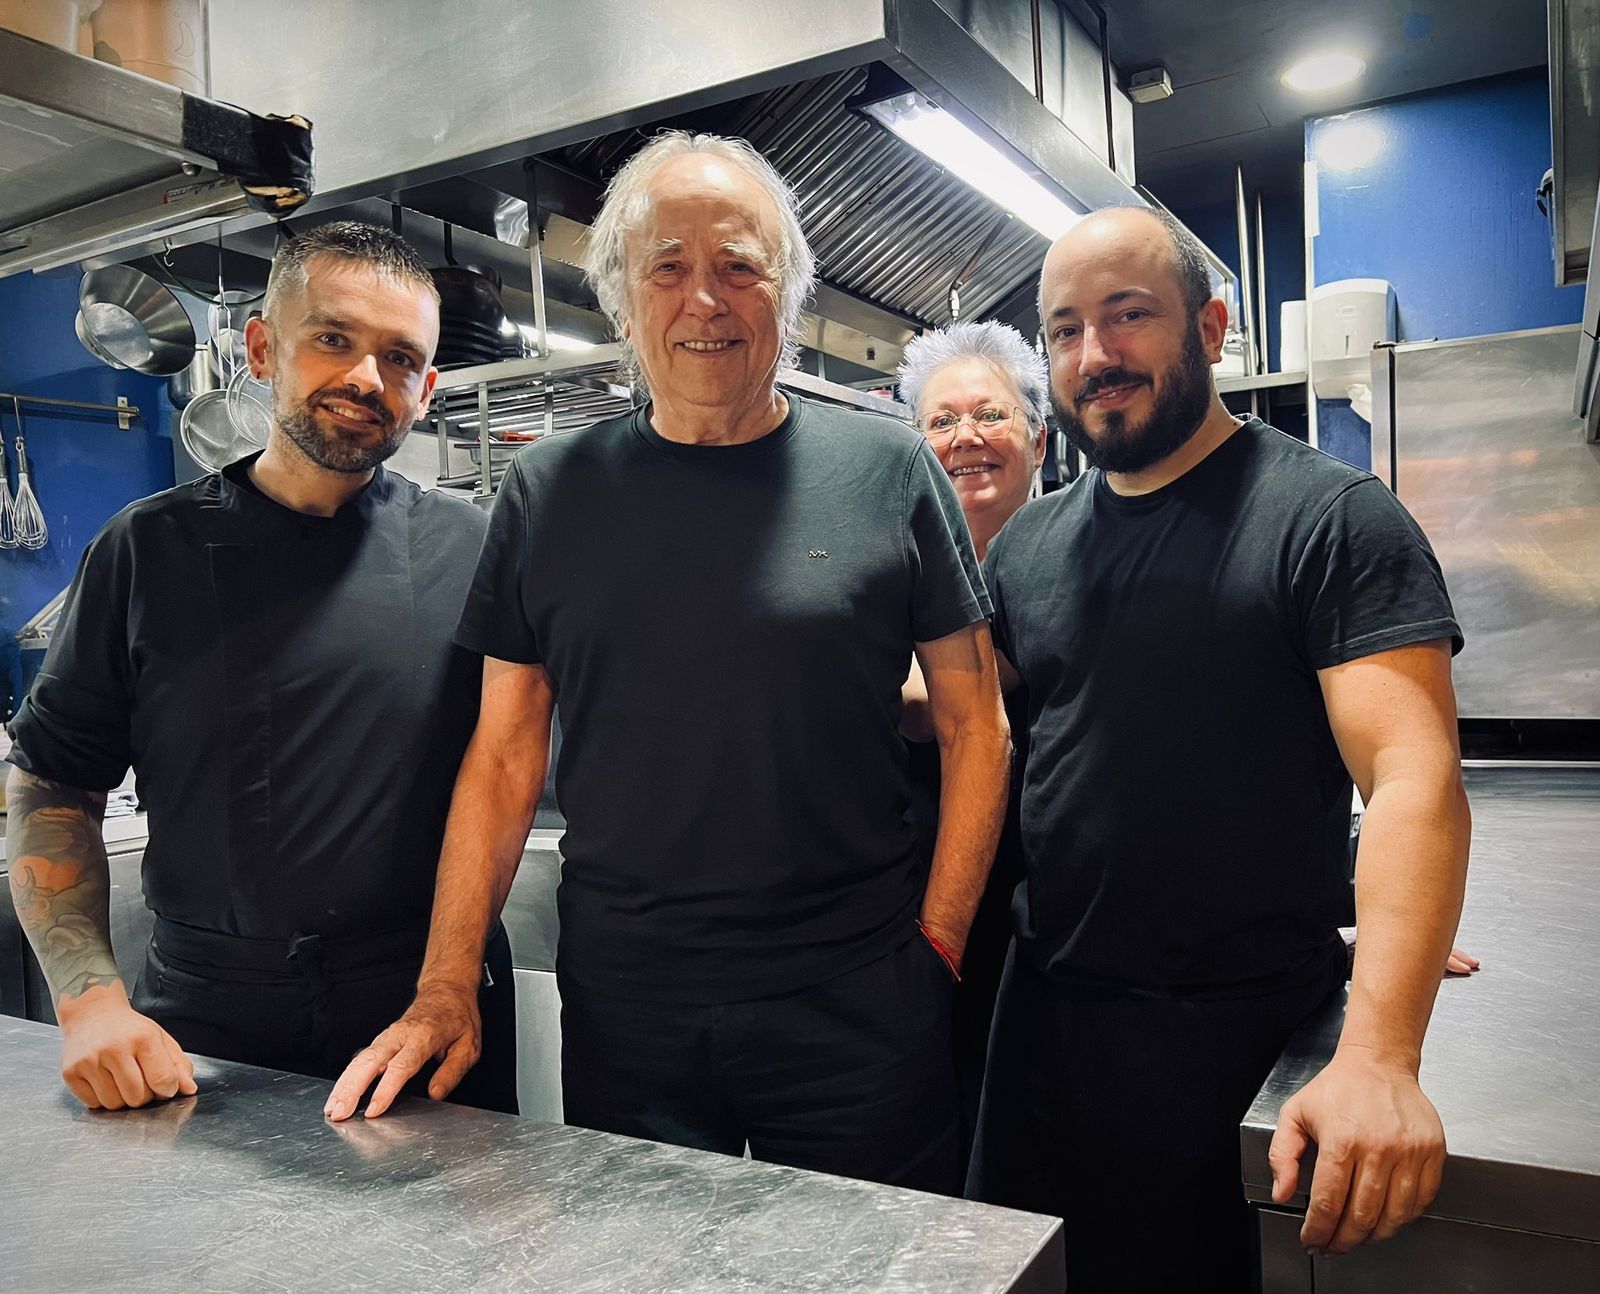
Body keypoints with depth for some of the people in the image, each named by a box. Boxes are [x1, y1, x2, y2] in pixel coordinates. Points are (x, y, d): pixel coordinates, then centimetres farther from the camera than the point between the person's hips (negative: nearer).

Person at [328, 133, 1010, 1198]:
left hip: (862, 1009, -1)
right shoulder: (548, 492, 3)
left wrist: (938, 941, -5)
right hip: (622, 1009, 2)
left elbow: (974, 724, 1)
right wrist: (445, 989, -2)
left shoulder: (890, 471, -3)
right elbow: (505, 752, 4)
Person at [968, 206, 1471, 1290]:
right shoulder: (1029, 545, 5)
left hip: (1241, 1034, -5)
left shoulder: (1333, 519, -13)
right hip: (1044, 1000, 6)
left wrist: (1379, 1057, -32)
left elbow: (1414, 776, -21)